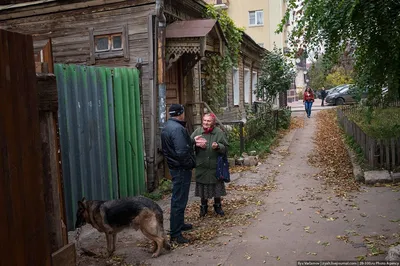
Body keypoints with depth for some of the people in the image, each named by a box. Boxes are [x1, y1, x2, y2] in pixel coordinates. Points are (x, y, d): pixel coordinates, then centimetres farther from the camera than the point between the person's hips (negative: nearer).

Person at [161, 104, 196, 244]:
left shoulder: (166, 127, 11)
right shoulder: (177, 128, -22)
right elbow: (182, 152, -28)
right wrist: (190, 164, -12)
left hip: (173, 167, 10)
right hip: (181, 169, -10)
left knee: (178, 199, 21)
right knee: (179, 200, -4)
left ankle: (179, 224, 36)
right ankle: (175, 234, 2)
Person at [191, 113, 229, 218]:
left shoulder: (219, 132, -5)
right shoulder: (197, 131, -1)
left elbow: (225, 147, -5)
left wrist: (218, 146, -25)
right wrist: (195, 143, -19)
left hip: (215, 166, -1)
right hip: (201, 166, 1)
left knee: (216, 187, 11)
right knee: (202, 187, 12)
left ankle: (217, 206, 32)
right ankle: (204, 206, 30)